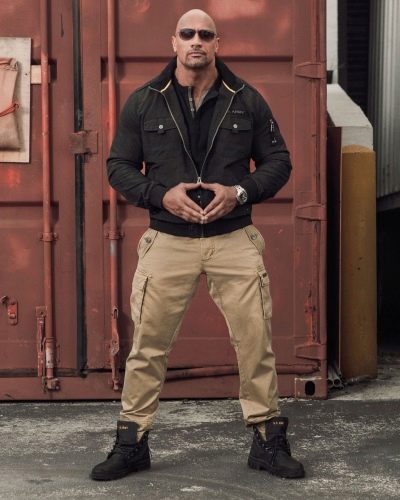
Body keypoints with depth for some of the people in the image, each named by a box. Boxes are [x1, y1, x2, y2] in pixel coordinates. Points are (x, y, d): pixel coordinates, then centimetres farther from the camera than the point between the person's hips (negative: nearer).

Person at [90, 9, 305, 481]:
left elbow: (278, 161, 8)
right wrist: (161, 195, -11)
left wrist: (240, 192, -10)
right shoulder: (142, 103, 3)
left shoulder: (247, 101, 3)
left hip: (234, 240, 0)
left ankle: (268, 440, 16)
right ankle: (131, 443, 16)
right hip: (168, 241, 0)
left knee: (255, 340, 2)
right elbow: (119, 167, 6)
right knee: (148, 344, 3)